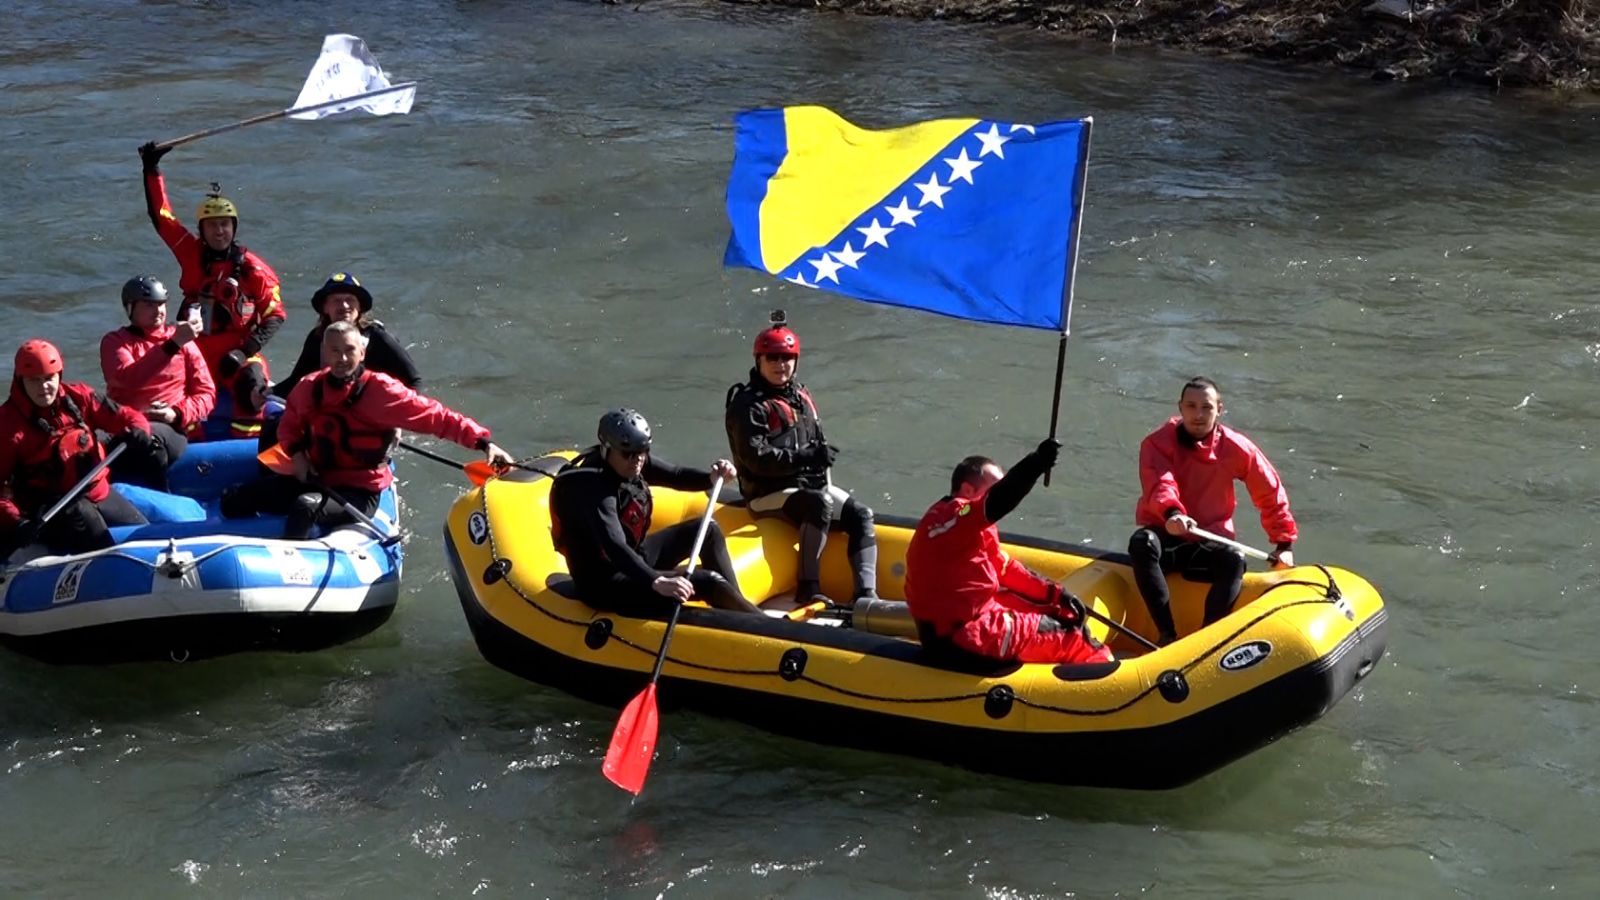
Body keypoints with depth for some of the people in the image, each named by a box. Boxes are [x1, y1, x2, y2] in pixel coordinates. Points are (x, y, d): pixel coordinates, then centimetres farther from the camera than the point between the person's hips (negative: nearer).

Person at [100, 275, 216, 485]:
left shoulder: (182, 340, 16)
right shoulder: (115, 341, 11)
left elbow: (207, 393, 12)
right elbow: (127, 379, -11)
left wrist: (177, 413, -8)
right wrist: (172, 346, -16)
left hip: (176, 431, 0)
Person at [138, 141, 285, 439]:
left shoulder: (251, 268, -4)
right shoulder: (191, 253, 6)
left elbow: (275, 316, -5)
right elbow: (161, 216, 11)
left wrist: (246, 351, -15)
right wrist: (152, 169, 7)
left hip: (237, 354, -3)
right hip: (196, 351, 3)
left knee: (251, 384, -32)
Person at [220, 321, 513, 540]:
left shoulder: (379, 391, -15)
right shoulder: (310, 388, 1)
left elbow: (436, 417, -19)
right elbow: (289, 425, 19)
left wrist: (482, 442, -29)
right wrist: (297, 453, -2)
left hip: (360, 494, -6)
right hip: (314, 479, 6)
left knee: (306, 506, -36)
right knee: (234, 500, 2)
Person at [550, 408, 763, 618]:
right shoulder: (594, 489, -30)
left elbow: (677, 476, 4)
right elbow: (614, 548, -41)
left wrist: (713, 476, -17)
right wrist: (658, 582, -52)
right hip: (603, 585, -10)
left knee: (708, 531, 12)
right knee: (708, 582, -19)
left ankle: (736, 606, 8)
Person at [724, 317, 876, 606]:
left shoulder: (800, 395, 14)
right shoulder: (748, 405, -12)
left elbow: (816, 438, 23)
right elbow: (757, 458, -22)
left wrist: (823, 453, 1)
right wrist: (806, 457, -26)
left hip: (811, 483, 8)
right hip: (769, 493, -8)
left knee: (861, 514, -7)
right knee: (820, 504, -34)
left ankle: (865, 592, -14)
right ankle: (808, 587, -31)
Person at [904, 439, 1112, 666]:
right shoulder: (958, 517, -18)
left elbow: (1002, 567, 15)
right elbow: (996, 502, -39)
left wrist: (1053, 593, 8)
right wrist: (1037, 462, -50)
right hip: (960, 634, -11)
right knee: (1064, 636, -3)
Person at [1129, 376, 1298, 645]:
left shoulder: (1237, 449, 0)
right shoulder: (1157, 444, -7)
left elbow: (1271, 495, 10)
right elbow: (1159, 484, -28)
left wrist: (1284, 543, 6)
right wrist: (1171, 512, -50)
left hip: (1208, 546, 1)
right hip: (1165, 539, -1)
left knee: (1235, 560, -33)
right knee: (1142, 541, -36)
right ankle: (1167, 634, -38)